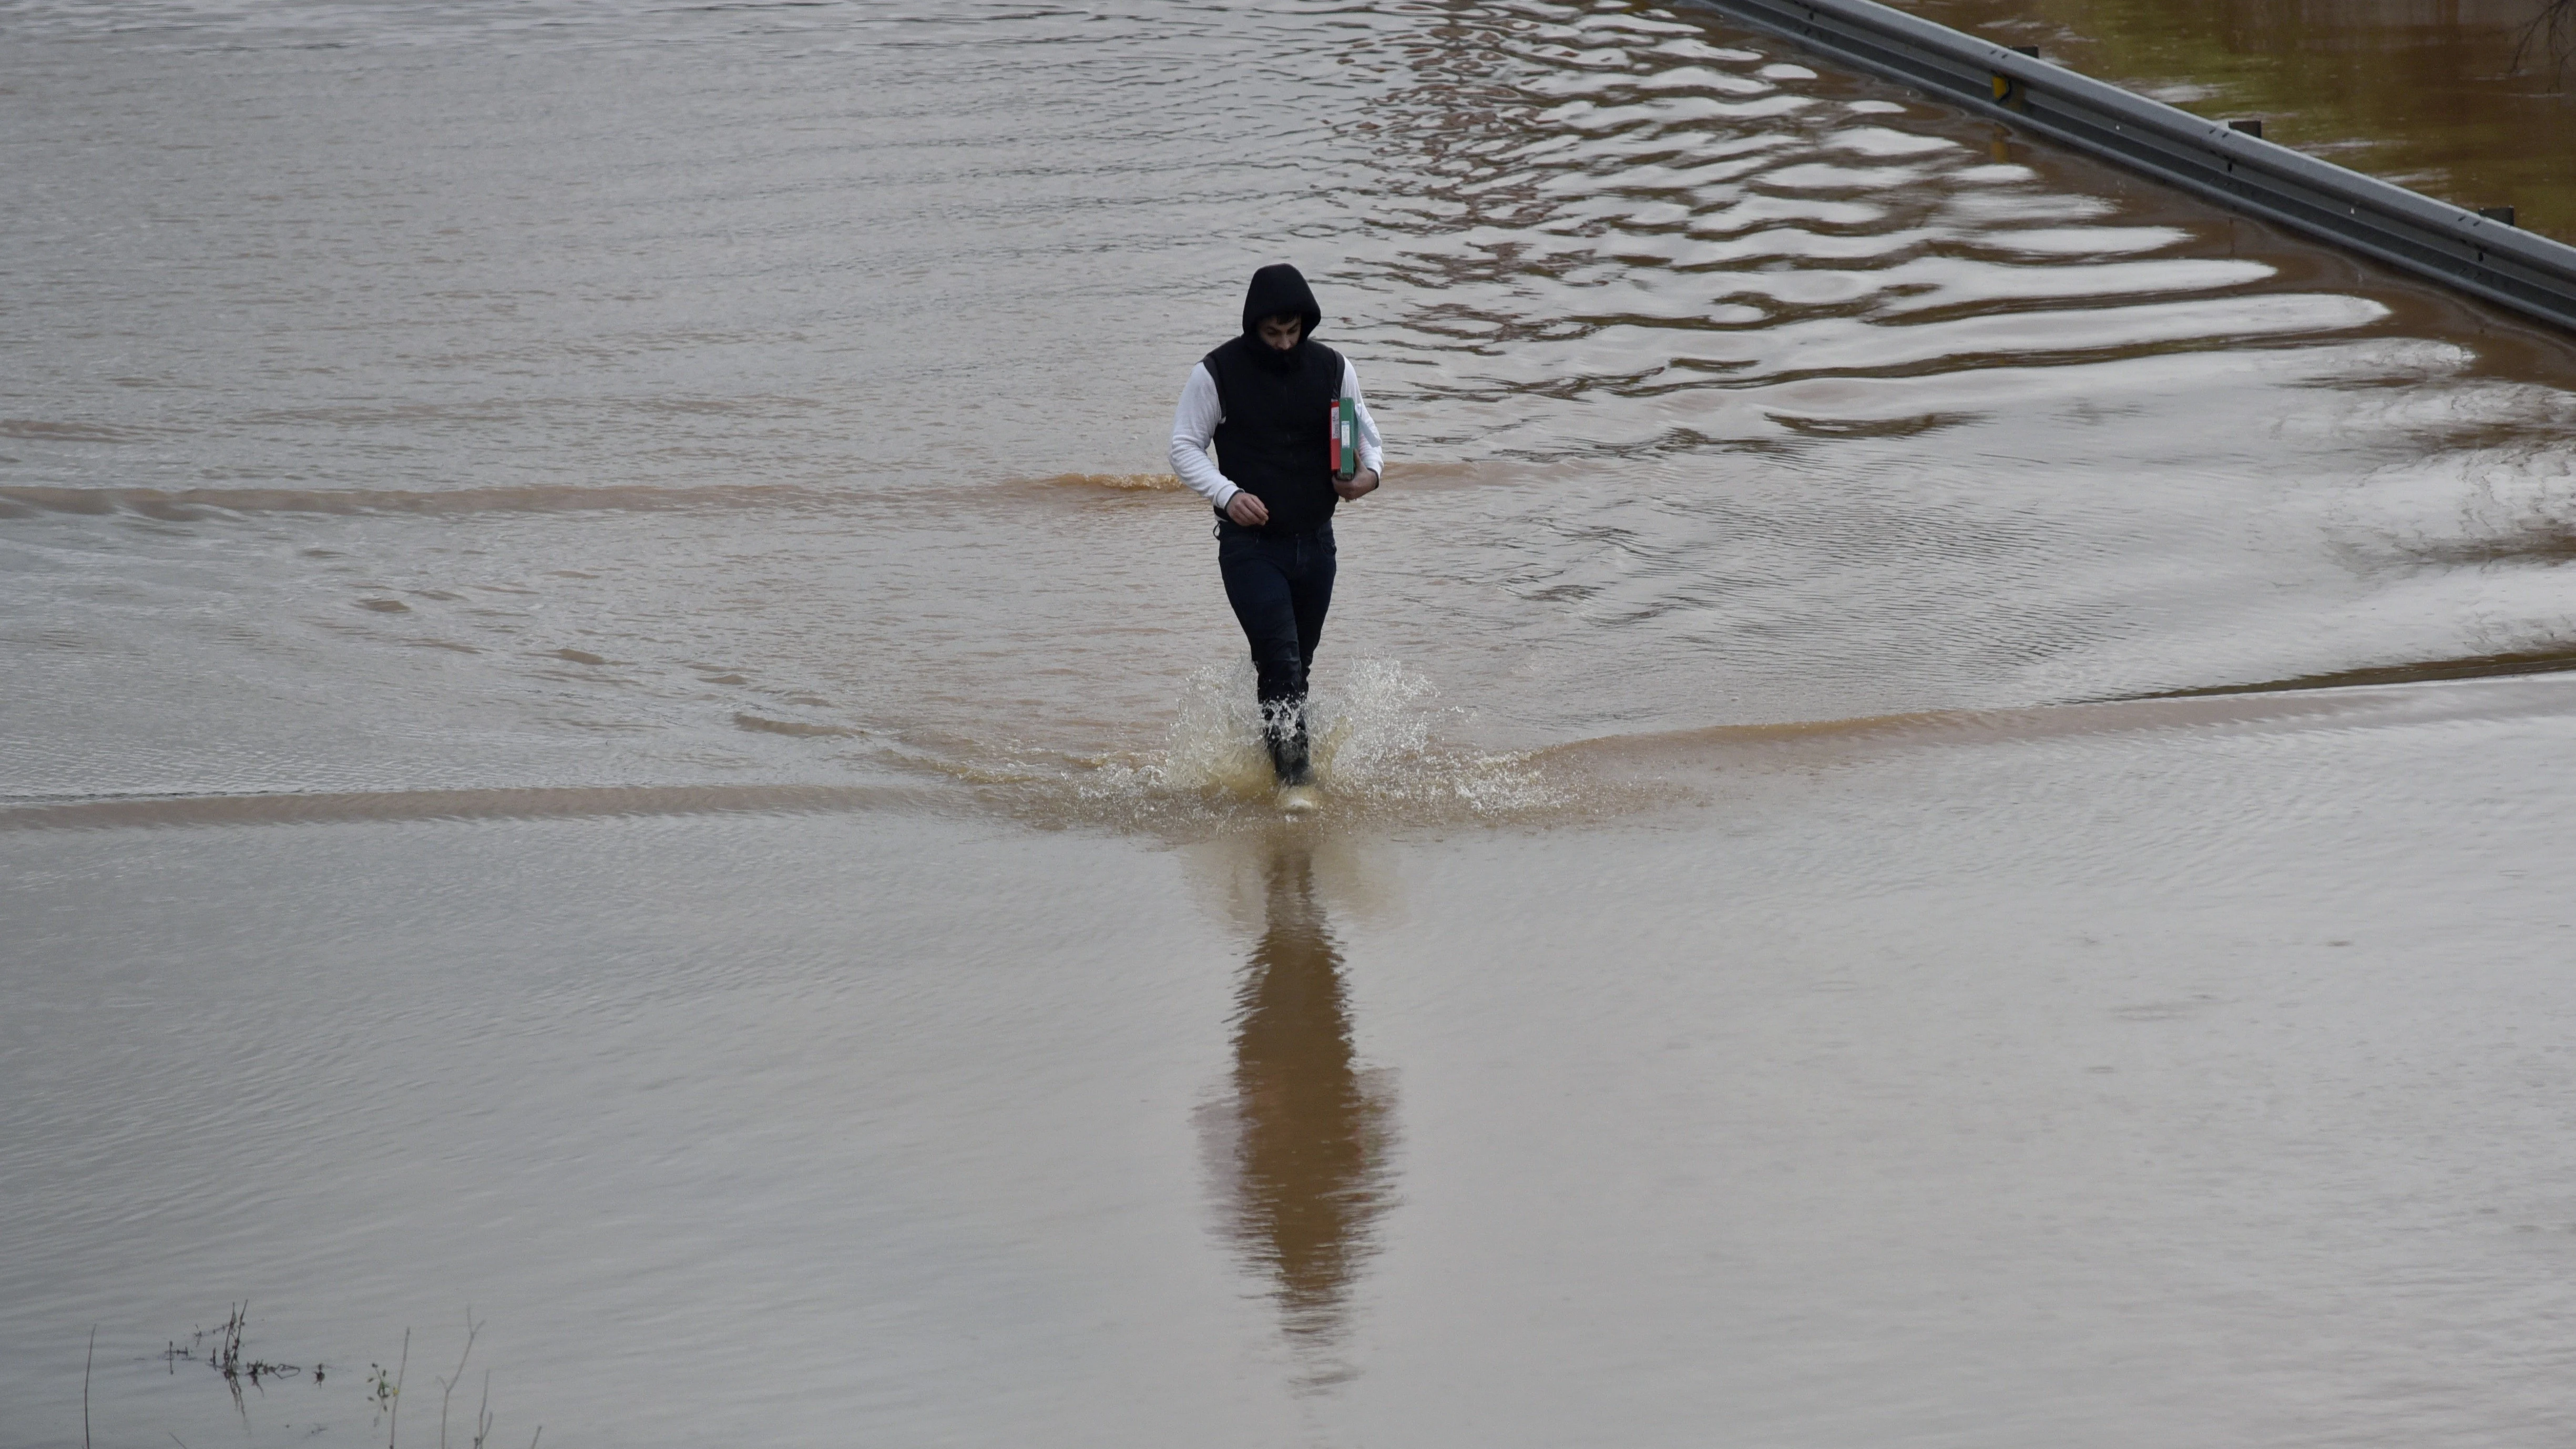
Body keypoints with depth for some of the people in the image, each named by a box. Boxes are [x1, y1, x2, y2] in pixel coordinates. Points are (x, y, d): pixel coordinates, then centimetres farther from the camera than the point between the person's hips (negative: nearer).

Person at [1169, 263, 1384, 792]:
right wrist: (1228, 494, -19)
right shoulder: (1217, 373, -7)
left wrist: (1370, 471, -10)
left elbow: (1364, 429, 14)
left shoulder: (1332, 368, 3)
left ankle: (1268, 756, 28)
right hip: (1250, 545, -4)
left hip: (1315, 543, 4)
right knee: (1281, 662, -17)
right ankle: (1294, 772, -15)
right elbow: (1185, 447, -2)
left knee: (1296, 666, 13)